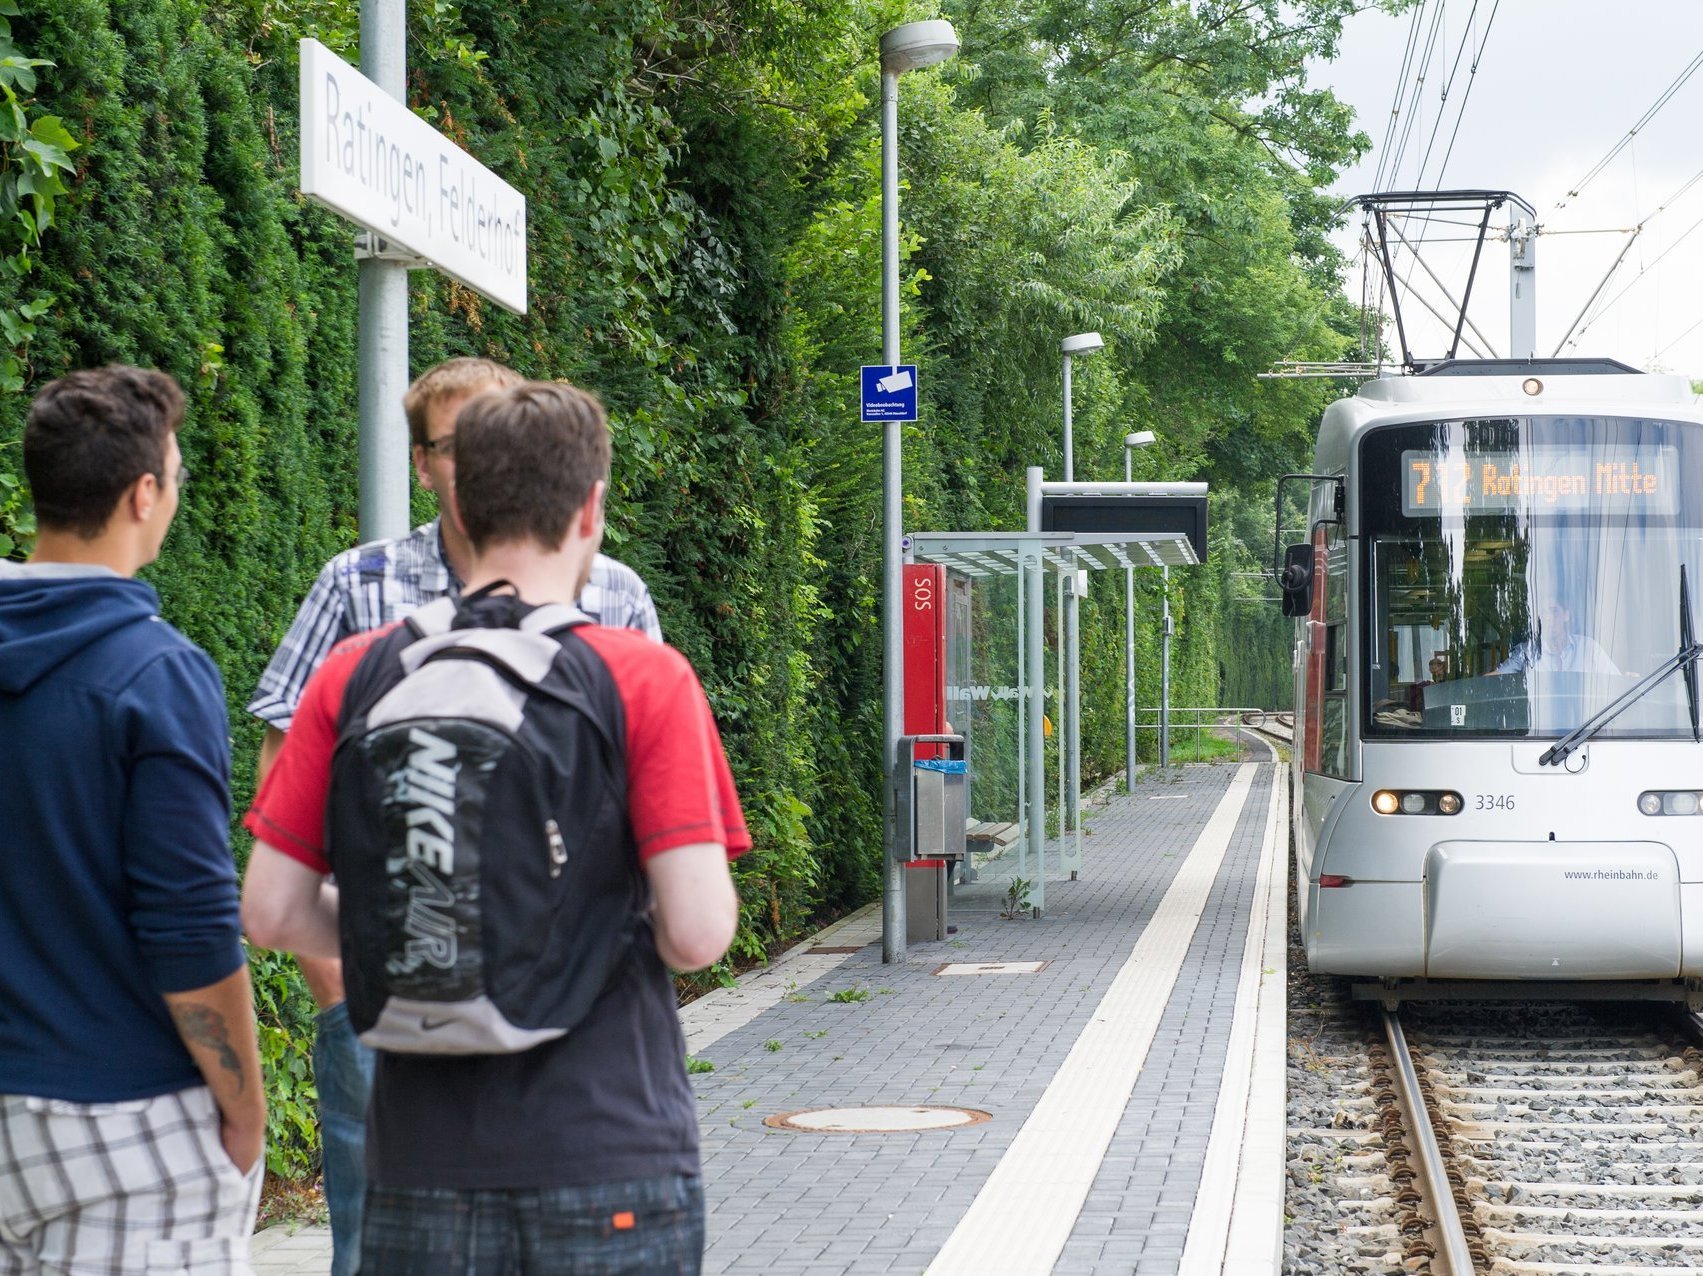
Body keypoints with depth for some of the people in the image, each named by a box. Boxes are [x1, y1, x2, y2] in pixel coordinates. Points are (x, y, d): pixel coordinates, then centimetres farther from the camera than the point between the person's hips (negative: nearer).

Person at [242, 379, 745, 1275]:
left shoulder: (354, 674, 0)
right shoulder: (647, 679, -8)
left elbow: (272, 911, 0)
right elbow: (698, 932, -15)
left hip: (421, 1161, 3)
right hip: (608, 1161, -3)